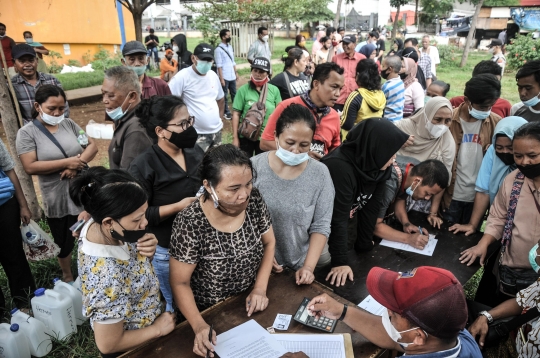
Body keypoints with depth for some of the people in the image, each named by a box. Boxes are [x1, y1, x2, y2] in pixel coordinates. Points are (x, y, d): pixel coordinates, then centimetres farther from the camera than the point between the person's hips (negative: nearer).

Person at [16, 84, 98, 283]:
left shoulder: (69, 124, 2)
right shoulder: (27, 132, -8)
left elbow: (92, 146, 0)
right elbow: (30, 167, -16)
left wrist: (77, 164, -17)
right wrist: (67, 162, -20)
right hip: (57, 199, -2)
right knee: (64, 240, 17)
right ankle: (67, 277, 41)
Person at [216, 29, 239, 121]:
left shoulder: (230, 47, 10)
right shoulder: (219, 49, -11)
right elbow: (219, 65, -13)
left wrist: (236, 72, 13)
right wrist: (221, 78, -16)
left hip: (232, 76, 6)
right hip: (224, 77, -6)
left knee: (234, 93, 12)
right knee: (224, 95, 5)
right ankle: (226, 112, 13)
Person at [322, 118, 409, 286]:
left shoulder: (376, 164, -12)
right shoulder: (339, 167, -36)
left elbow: (371, 207, -7)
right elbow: (337, 217, -34)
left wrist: (364, 244, -3)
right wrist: (340, 262, -30)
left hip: (345, 225, 7)